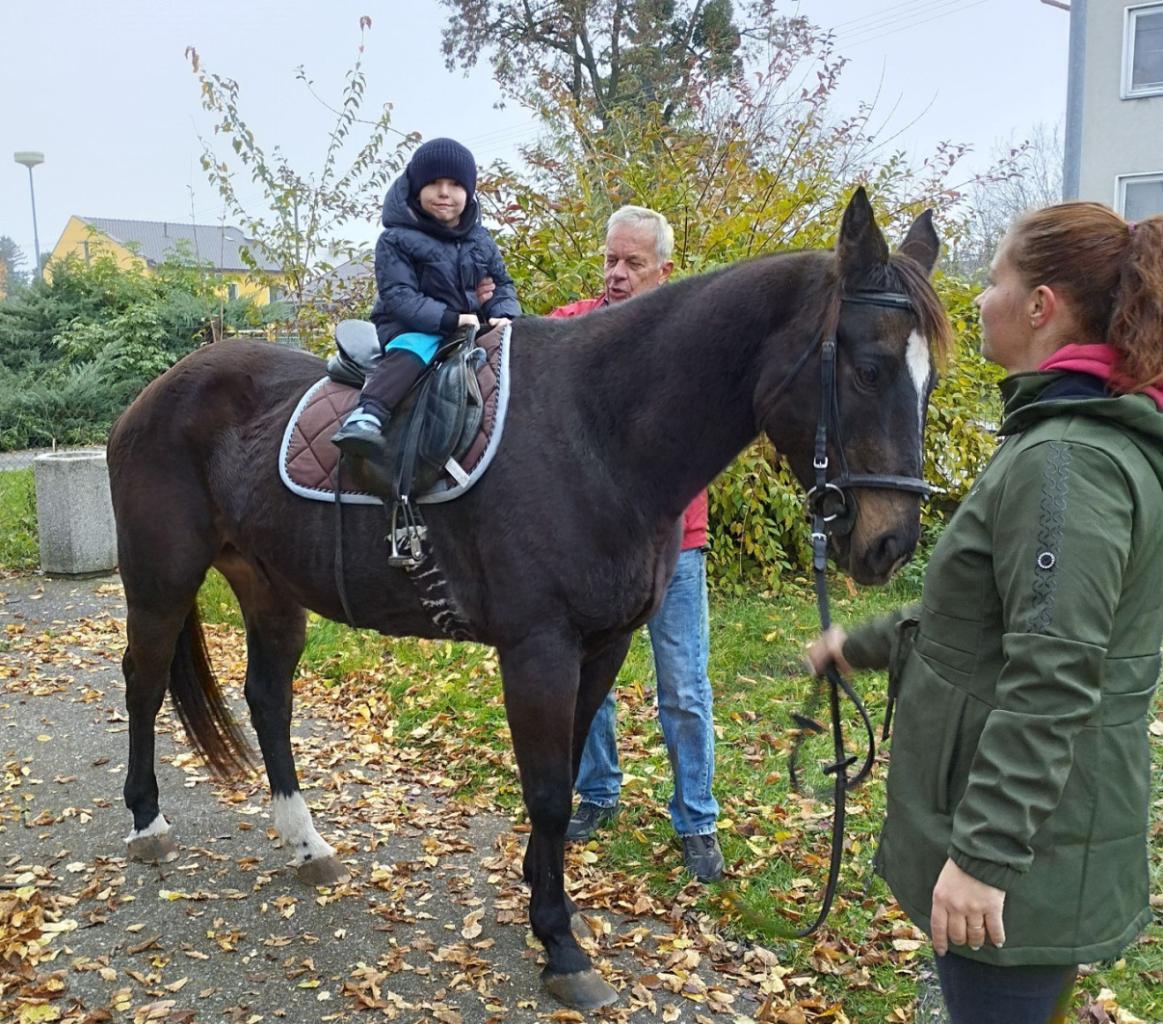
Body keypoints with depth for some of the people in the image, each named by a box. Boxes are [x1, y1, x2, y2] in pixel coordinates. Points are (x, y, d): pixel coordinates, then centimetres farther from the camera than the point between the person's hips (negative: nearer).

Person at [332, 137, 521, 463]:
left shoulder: (480, 240, 11)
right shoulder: (397, 239, -7)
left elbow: (503, 284, 14)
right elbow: (399, 297, -16)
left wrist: (503, 315, -10)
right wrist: (450, 319, -27)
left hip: (472, 327, 7)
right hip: (414, 329, -7)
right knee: (413, 348, -38)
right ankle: (367, 415, -57)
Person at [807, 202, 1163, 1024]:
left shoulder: (1066, 460, -24)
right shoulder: (1088, 436, 9)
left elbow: (1052, 685, -28)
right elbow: (990, 614, 17)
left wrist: (986, 854, -24)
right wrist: (867, 646, 21)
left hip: (1027, 843, -10)